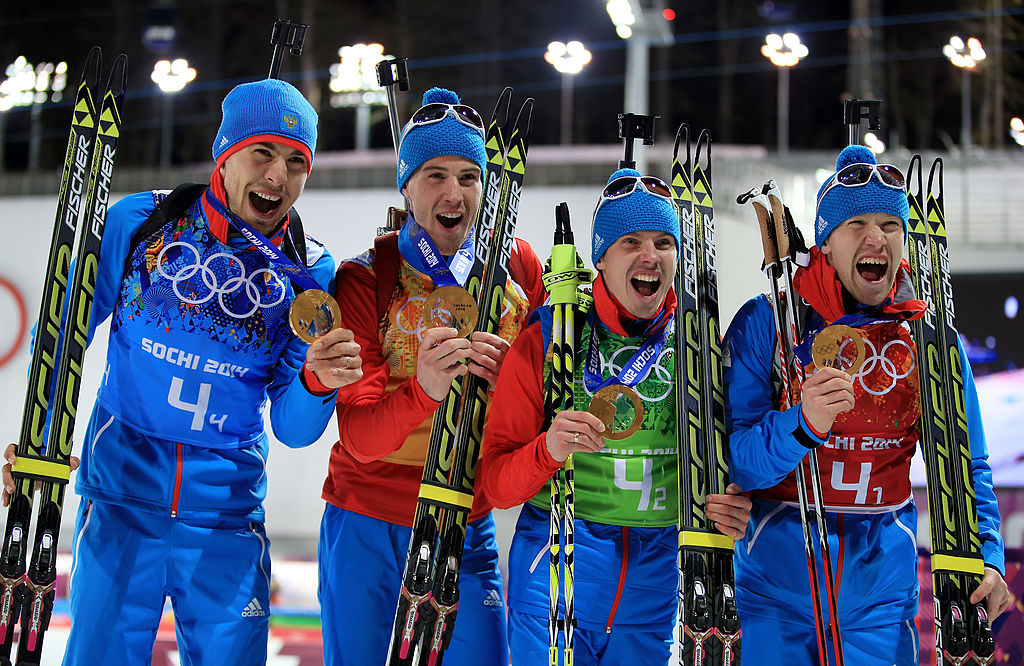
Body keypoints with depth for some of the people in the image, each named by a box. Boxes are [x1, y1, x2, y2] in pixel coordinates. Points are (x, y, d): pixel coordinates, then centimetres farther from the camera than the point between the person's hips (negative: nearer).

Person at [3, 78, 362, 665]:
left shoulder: (310, 272, 0)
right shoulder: (139, 222, -3)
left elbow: (292, 428, 0)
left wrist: (316, 384, -21)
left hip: (227, 514, 1)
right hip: (120, 500, -1)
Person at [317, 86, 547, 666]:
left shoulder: (518, 265, -1)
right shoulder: (364, 279, -10)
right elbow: (359, 437, -18)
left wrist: (506, 371, -18)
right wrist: (423, 390, -38)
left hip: (468, 525, 2)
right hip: (369, 528, -2)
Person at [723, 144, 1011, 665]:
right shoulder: (765, 323, -8)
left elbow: (965, 465, 4)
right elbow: (731, 460, -14)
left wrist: (985, 555, -11)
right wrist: (803, 425, -32)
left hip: (881, 586, 2)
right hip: (776, 579, -2)